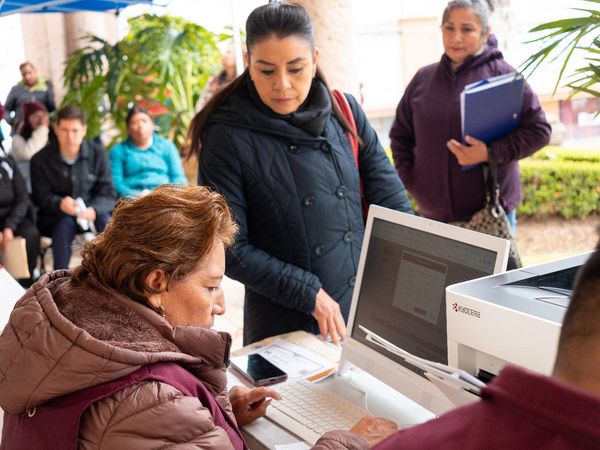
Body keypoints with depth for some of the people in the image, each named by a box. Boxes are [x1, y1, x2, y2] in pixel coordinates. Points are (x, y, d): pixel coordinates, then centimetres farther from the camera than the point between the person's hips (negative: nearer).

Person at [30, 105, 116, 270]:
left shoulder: (97, 152, -4)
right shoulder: (40, 160, -7)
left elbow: (108, 193, -6)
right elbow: (41, 198, -6)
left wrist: (94, 210, -28)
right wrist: (60, 204, -30)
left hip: (91, 212, 2)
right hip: (54, 216, -1)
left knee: (106, 221, -30)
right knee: (66, 222, -35)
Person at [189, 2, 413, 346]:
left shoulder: (345, 114, -1)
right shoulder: (227, 137, -12)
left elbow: (393, 204, 1)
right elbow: (229, 248, -13)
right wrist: (309, 293, -18)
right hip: (285, 327, -3)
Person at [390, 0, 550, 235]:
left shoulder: (501, 74, -5)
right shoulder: (424, 78, 7)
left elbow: (539, 130, -6)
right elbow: (400, 135, 16)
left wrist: (491, 153, -18)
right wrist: (411, 181, 5)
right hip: (433, 213, 4)